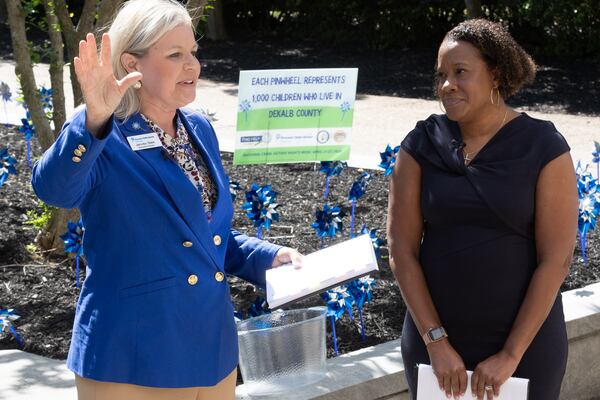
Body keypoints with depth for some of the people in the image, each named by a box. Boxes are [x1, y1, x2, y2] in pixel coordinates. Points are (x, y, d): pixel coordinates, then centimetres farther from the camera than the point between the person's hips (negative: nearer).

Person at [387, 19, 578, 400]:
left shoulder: (545, 149, -9)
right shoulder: (421, 146, -4)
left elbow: (555, 259, -11)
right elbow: (402, 250, -4)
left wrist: (510, 355, -12)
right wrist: (436, 342, -10)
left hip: (524, 340, -2)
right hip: (435, 337, 2)